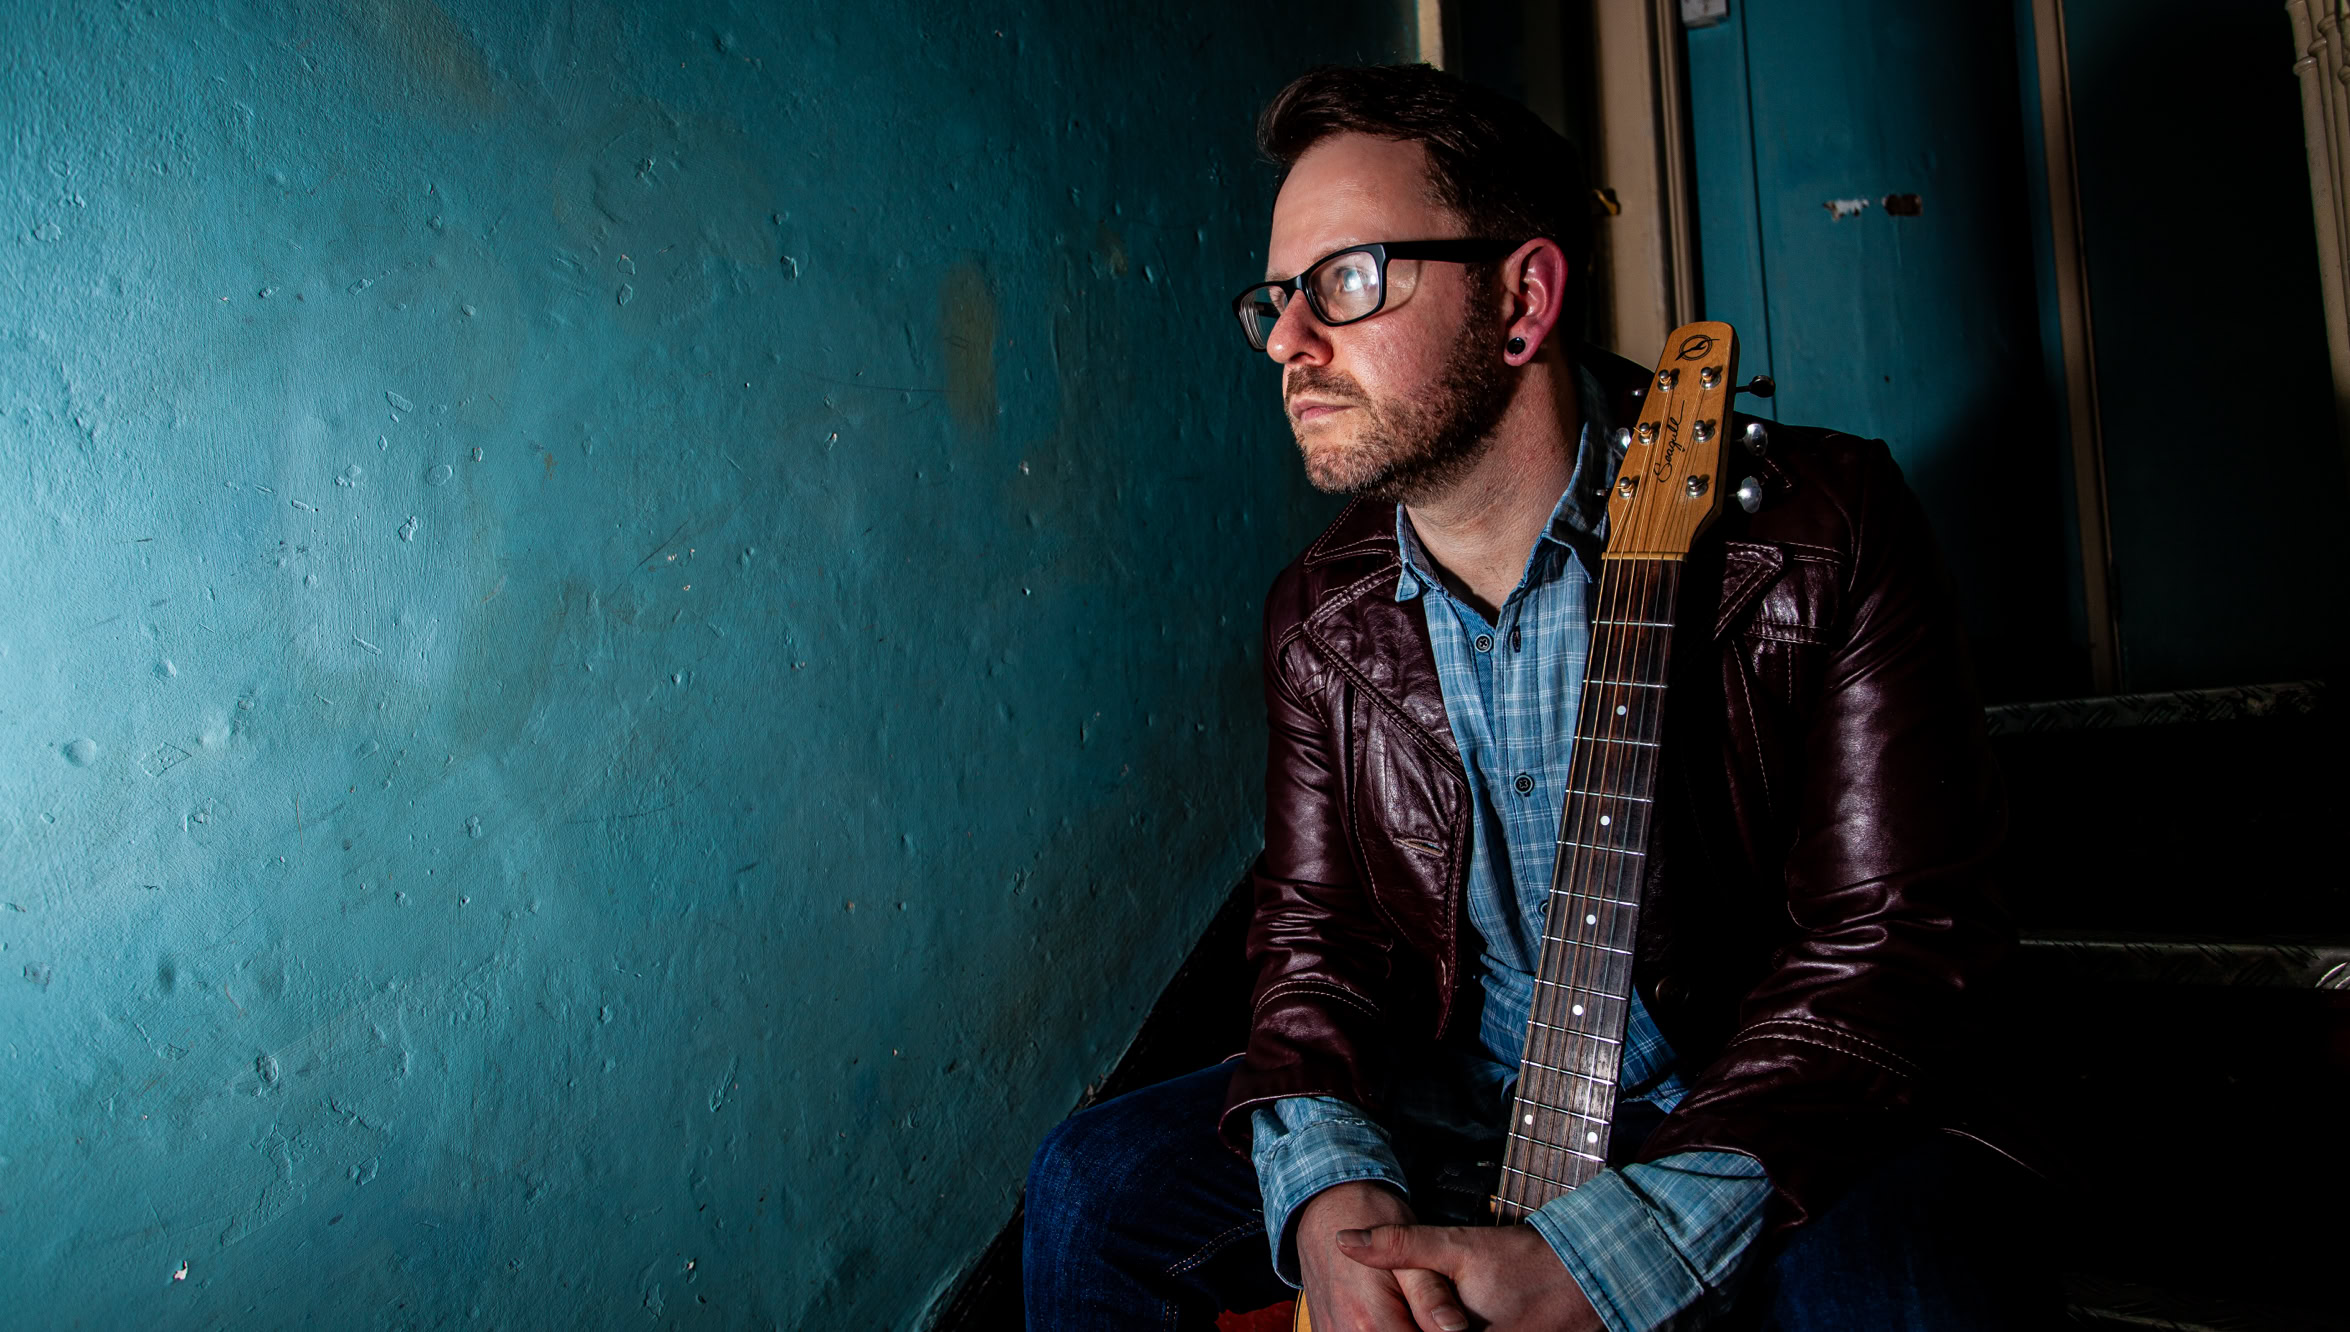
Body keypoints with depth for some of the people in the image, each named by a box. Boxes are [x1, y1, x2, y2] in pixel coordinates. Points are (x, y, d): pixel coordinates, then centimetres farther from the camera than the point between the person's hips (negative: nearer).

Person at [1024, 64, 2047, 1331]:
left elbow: (1892, 936, -18)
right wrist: (1324, 1189, -18)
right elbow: (1310, 921, 4)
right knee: (1092, 1187, -7)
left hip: (1758, 1130, -3)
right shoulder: (1323, 616, 0)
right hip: (1435, 1119, 4)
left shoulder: (1821, 535, -15)